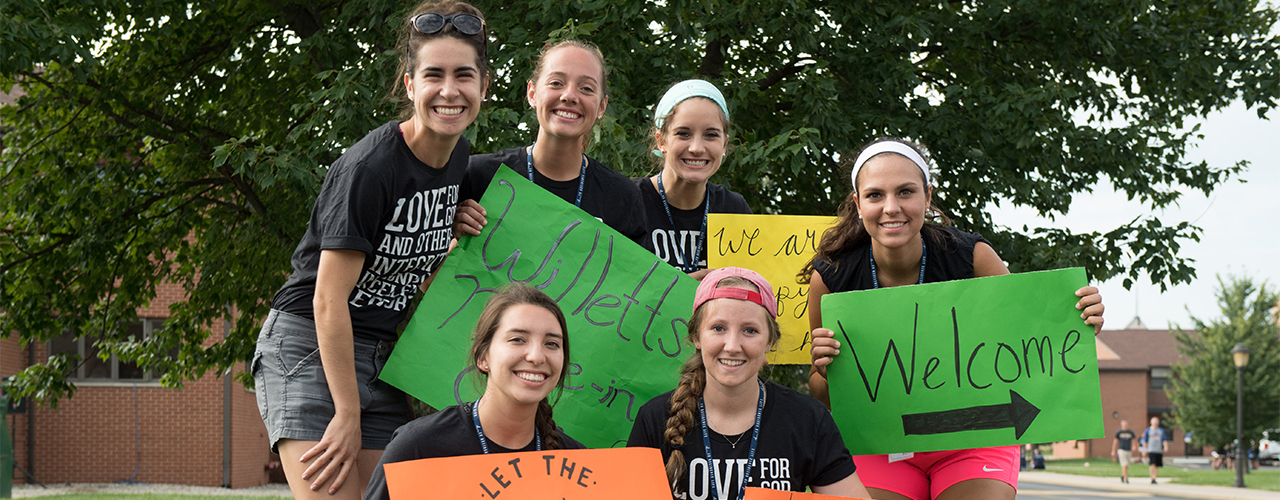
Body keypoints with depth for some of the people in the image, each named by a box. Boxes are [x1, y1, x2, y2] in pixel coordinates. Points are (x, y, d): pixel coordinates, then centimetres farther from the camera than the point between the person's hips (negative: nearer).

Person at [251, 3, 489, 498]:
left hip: (381, 353, 7)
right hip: (308, 345, -7)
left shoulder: (460, 156, 4)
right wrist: (347, 416, -17)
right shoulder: (369, 167, -20)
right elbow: (328, 299, -19)